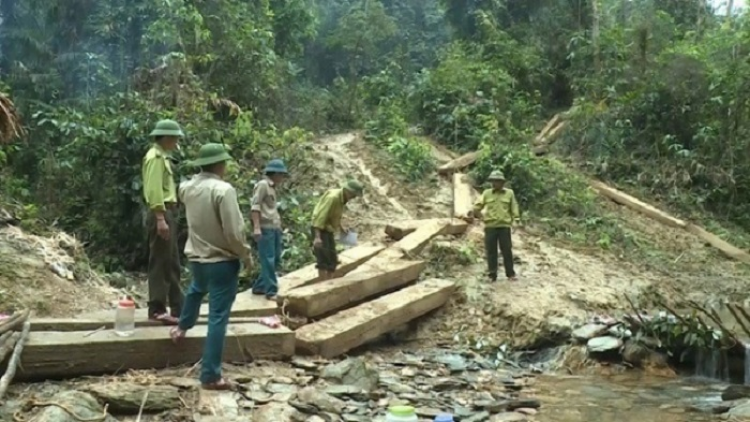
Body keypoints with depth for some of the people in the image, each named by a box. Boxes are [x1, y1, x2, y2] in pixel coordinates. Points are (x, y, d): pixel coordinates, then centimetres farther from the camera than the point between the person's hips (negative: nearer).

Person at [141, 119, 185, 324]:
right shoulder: (156, 156, -12)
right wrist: (160, 219, -26)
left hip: (168, 213, 11)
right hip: (161, 213, -11)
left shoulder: (162, 156, 19)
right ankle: (157, 309, -2)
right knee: (160, 263, -6)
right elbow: (154, 190, -21)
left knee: (172, 264, 13)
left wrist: (168, 217, 17)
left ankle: (177, 308, 19)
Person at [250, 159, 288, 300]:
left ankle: (259, 287, 22)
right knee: (268, 260, -7)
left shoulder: (272, 187, 19)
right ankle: (271, 291, -3)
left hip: (275, 228, 10)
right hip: (265, 229, -10)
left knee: (275, 260, 13)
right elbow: (255, 207, -14)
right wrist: (256, 227, -22)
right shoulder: (262, 185, -7)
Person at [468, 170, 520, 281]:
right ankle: (492, 274, 9)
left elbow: (514, 207, 8)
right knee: (491, 251, 2)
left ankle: (510, 273, 10)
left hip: (504, 226, -1)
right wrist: (473, 212, -19)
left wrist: (516, 218, -4)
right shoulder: (487, 193, 8)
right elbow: (479, 204, -1)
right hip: (490, 226, 1)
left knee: (507, 250, 1)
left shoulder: (509, 193, 8)